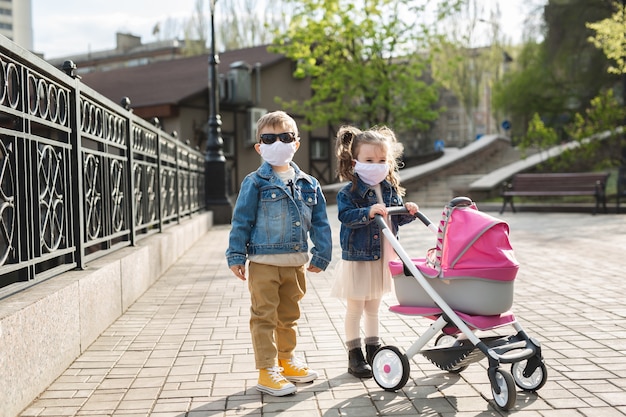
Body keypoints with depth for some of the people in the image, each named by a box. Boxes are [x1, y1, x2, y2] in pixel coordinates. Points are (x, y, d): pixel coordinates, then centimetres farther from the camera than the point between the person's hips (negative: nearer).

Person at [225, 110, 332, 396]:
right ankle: (267, 371, 9)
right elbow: (241, 221, -6)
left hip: (295, 263, 5)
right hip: (263, 263, -4)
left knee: (289, 316, 18)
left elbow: (320, 222, 10)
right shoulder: (255, 183, -6)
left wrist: (321, 254, 7)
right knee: (265, 317, 1)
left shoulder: (308, 184, 7)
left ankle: (286, 360, 34)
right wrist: (236, 256, -8)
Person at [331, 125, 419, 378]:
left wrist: (408, 212, -8)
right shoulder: (349, 191, -14)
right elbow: (346, 215, -25)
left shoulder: (391, 189, 6)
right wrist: (368, 212, -39)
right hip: (357, 257, -6)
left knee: (373, 307, 19)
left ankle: (373, 349, 31)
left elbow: (397, 217, 12)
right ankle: (355, 355, 14)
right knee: (355, 309, 4)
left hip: (382, 257, 6)